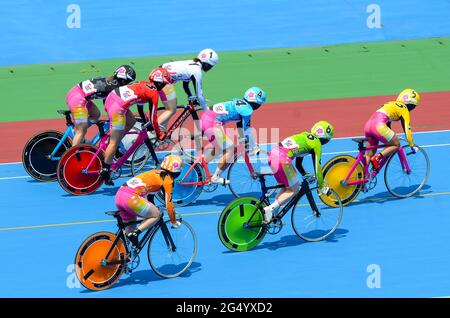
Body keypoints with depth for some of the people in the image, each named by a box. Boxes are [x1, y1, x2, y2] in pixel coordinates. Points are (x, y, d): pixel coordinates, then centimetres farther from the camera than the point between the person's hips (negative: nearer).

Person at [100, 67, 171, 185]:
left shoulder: (145, 84, 22)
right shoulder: (154, 93, 0)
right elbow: (153, 117, 4)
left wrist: (145, 122, 46)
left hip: (111, 97, 8)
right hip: (117, 108, -8)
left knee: (131, 121, 28)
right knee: (115, 142, -2)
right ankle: (105, 171, 0)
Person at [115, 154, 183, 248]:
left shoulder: (155, 173, 28)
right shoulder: (168, 180, 4)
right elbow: (169, 203, 2)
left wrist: (153, 210, 50)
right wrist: (174, 221, 14)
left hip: (119, 195, 8)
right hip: (131, 198, -8)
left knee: (130, 228, 21)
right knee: (156, 215, 6)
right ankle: (135, 233, -8)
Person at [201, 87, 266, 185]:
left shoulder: (240, 104, 20)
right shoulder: (247, 109, -8)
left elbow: (240, 124, 30)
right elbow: (247, 130, -5)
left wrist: (243, 139, 38)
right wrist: (255, 148, 3)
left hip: (205, 118, 10)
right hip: (213, 124, -10)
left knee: (218, 148, 27)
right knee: (230, 150, -3)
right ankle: (216, 177, 1)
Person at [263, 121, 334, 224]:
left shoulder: (305, 136, 28)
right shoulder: (316, 143, 5)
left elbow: (298, 164, 34)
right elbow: (317, 166, 3)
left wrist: (305, 175, 42)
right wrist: (322, 186, 11)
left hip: (273, 154, 8)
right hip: (283, 159, -8)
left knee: (286, 187, 22)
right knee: (294, 189, 5)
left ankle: (271, 215, 16)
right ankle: (270, 209, -8)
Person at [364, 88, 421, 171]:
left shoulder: (392, 104, 31)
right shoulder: (404, 109, 9)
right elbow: (407, 129, 5)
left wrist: (392, 138, 48)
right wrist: (412, 146, 13)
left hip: (368, 124, 8)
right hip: (378, 126, -8)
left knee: (369, 154, 17)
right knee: (396, 145, 10)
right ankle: (377, 158, -6)